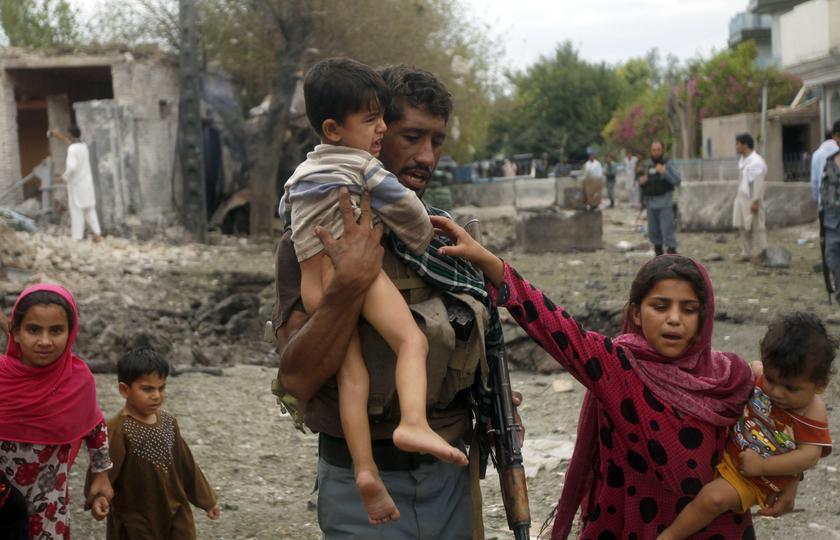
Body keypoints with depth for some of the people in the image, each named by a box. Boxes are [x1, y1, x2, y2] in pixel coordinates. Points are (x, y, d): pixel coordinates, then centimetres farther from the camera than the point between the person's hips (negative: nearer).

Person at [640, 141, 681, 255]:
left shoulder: (668, 164, -3)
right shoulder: (646, 165, 10)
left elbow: (677, 180, -12)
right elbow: (639, 180, 21)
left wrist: (664, 172, -21)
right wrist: (641, 180, -2)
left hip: (665, 202, -4)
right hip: (650, 202, 4)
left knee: (667, 228, -9)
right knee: (653, 230, 10)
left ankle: (672, 251, -6)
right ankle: (658, 250, 24)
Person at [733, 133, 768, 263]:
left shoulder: (756, 162, -16)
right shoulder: (744, 160, 13)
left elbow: (758, 183, -19)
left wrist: (755, 201, -21)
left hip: (752, 199, -9)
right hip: (742, 197, 9)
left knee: (756, 226, -2)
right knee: (742, 227, 11)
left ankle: (762, 253, 6)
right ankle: (746, 254, 18)